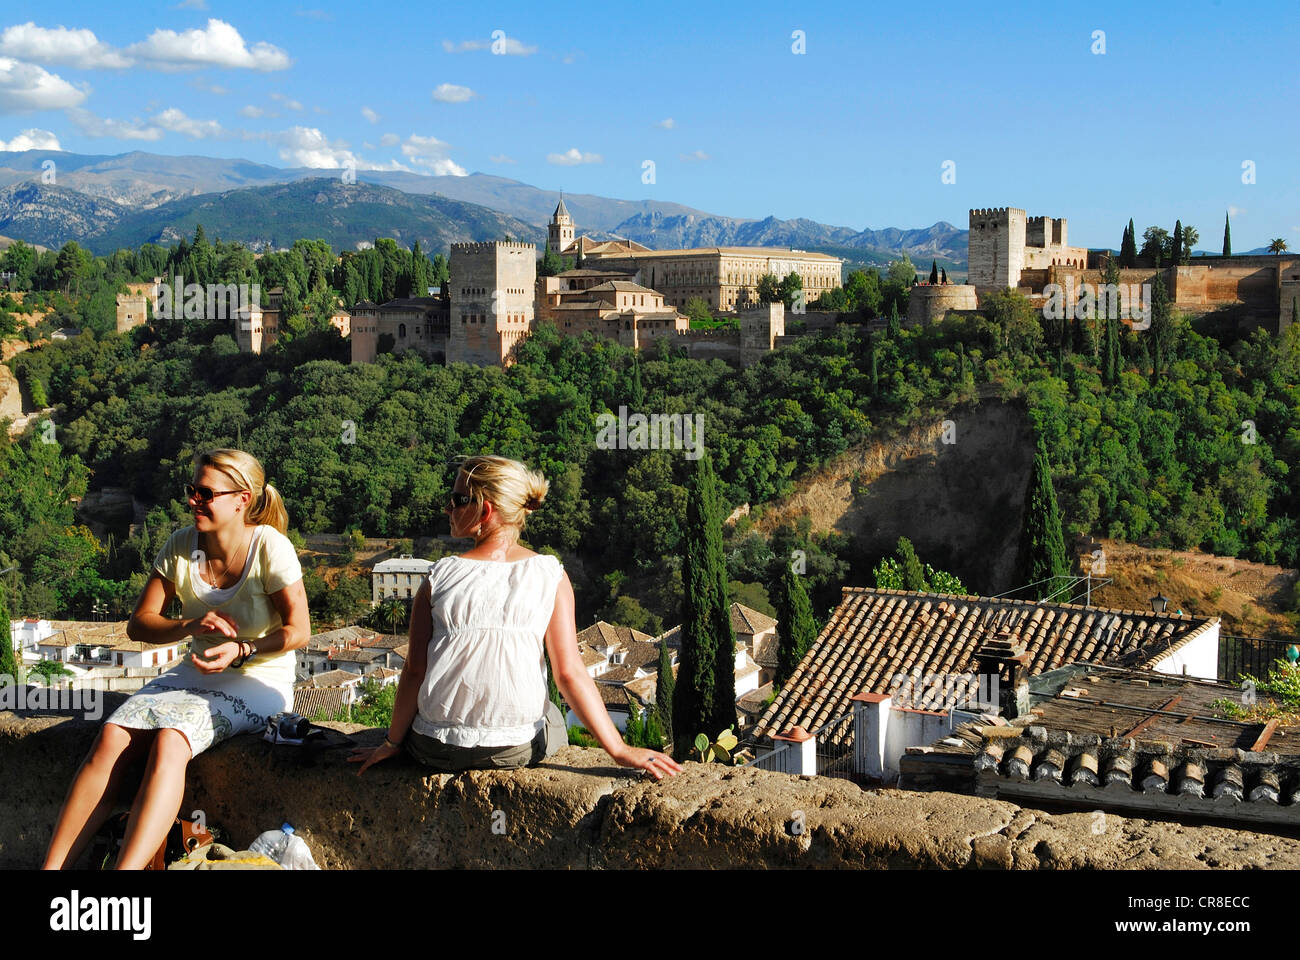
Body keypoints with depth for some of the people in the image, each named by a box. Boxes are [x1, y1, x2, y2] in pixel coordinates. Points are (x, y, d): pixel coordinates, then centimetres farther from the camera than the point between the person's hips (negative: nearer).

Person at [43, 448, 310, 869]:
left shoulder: (270, 548, -13)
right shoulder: (181, 545, 0)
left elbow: (297, 631, -11)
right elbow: (139, 624, 3)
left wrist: (242, 651, -27)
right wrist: (191, 625, -16)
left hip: (257, 681, -5)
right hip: (194, 673, 5)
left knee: (168, 742, -33)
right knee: (111, 737, -22)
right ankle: (51, 867, -24)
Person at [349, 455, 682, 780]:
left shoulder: (439, 576, -6)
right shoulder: (551, 576, -7)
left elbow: (414, 670, -5)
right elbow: (570, 674, -12)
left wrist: (392, 743, 8)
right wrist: (620, 750, -10)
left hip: (434, 749, 0)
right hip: (516, 750, 0)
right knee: (552, 717, 34)